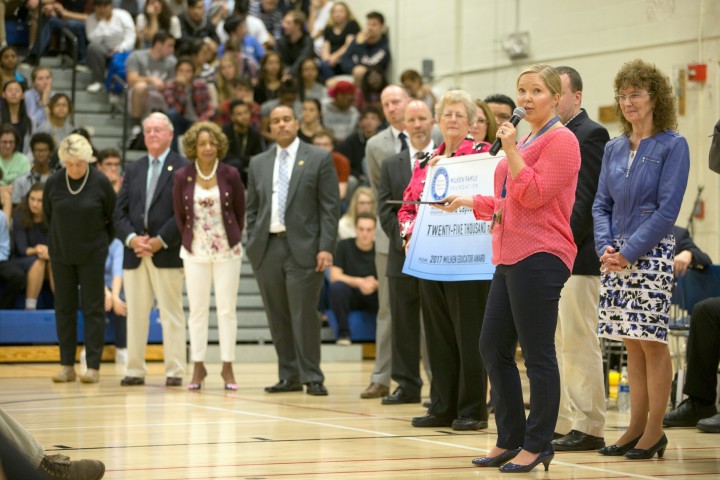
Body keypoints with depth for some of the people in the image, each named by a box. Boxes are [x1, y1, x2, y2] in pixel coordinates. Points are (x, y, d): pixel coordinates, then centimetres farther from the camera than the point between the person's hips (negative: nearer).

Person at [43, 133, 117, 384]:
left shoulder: (100, 182, -11)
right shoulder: (53, 182, -7)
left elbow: (113, 216, 1)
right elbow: (48, 215, 8)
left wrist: (103, 241, 7)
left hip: (92, 254, -2)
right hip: (61, 254, 2)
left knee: (93, 308, -1)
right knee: (64, 308, 5)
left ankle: (93, 367, 1)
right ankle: (67, 365, 10)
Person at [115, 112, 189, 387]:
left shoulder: (182, 169, 0)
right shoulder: (133, 170, 16)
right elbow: (120, 212, 10)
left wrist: (161, 240, -14)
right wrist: (131, 238, -7)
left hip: (167, 253, -5)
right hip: (134, 252, 5)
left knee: (171, 313, -2)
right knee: (135, 314, 6)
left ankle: (175, 371, 1)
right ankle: (135, 370, 10)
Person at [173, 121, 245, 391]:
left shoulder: (230, 175, -4)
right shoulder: (182, 177, -3)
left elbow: (240, 211, 5)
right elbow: (178, 214, 6)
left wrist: (233, 239, 6)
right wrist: (188, 241, 6)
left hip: (227, 250, -1)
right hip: (195, 252, 1)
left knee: (227, 308, 0)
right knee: (197, 309, 2)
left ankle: (228, 368, 5)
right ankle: (198, 367, 9)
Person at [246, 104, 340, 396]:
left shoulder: (319, 159, 2)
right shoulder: (258, 164, 14)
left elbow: (330, 207, -2)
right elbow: (252, 209, 17)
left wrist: (326, 247, -10)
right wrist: (253, 244, 6)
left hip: (303, 247, -4)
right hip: (267, 248, 4)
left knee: (304, 315, -7)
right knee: (277, 317, 5)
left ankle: (312, 377, 0)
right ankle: (289, 376, 12)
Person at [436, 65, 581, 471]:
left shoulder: (561, 140, -8)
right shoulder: (525, 140, 21)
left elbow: (534, 194, -17)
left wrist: (510, 150, -17)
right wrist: (469, 202, 21)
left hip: (540, 257, -10)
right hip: (511, 257, 10)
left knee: (538, 354, -4)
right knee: (493, 347, 10)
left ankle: (537, 445, 4)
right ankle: (511, 440, 19)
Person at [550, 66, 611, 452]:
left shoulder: (591, 134, -8)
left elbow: (585, 199, -15)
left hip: (575, 257, -9)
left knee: (579, 344, -7)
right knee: (551, 345, 10)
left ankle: (588, 429, -2)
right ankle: (559, 424, 14)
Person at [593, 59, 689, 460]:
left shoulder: (672, 145, -5)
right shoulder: (614, 149, 12)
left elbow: (667, 209, -12)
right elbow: (602, 204, 13)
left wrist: (629, 251, -15)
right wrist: (605, 247, -5)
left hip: (652, 254, -6)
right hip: (616, 256, 6)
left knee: (652, 342, -4)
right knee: (632, 344, 9)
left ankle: (655, 431, 2)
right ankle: (637, 426, 14)